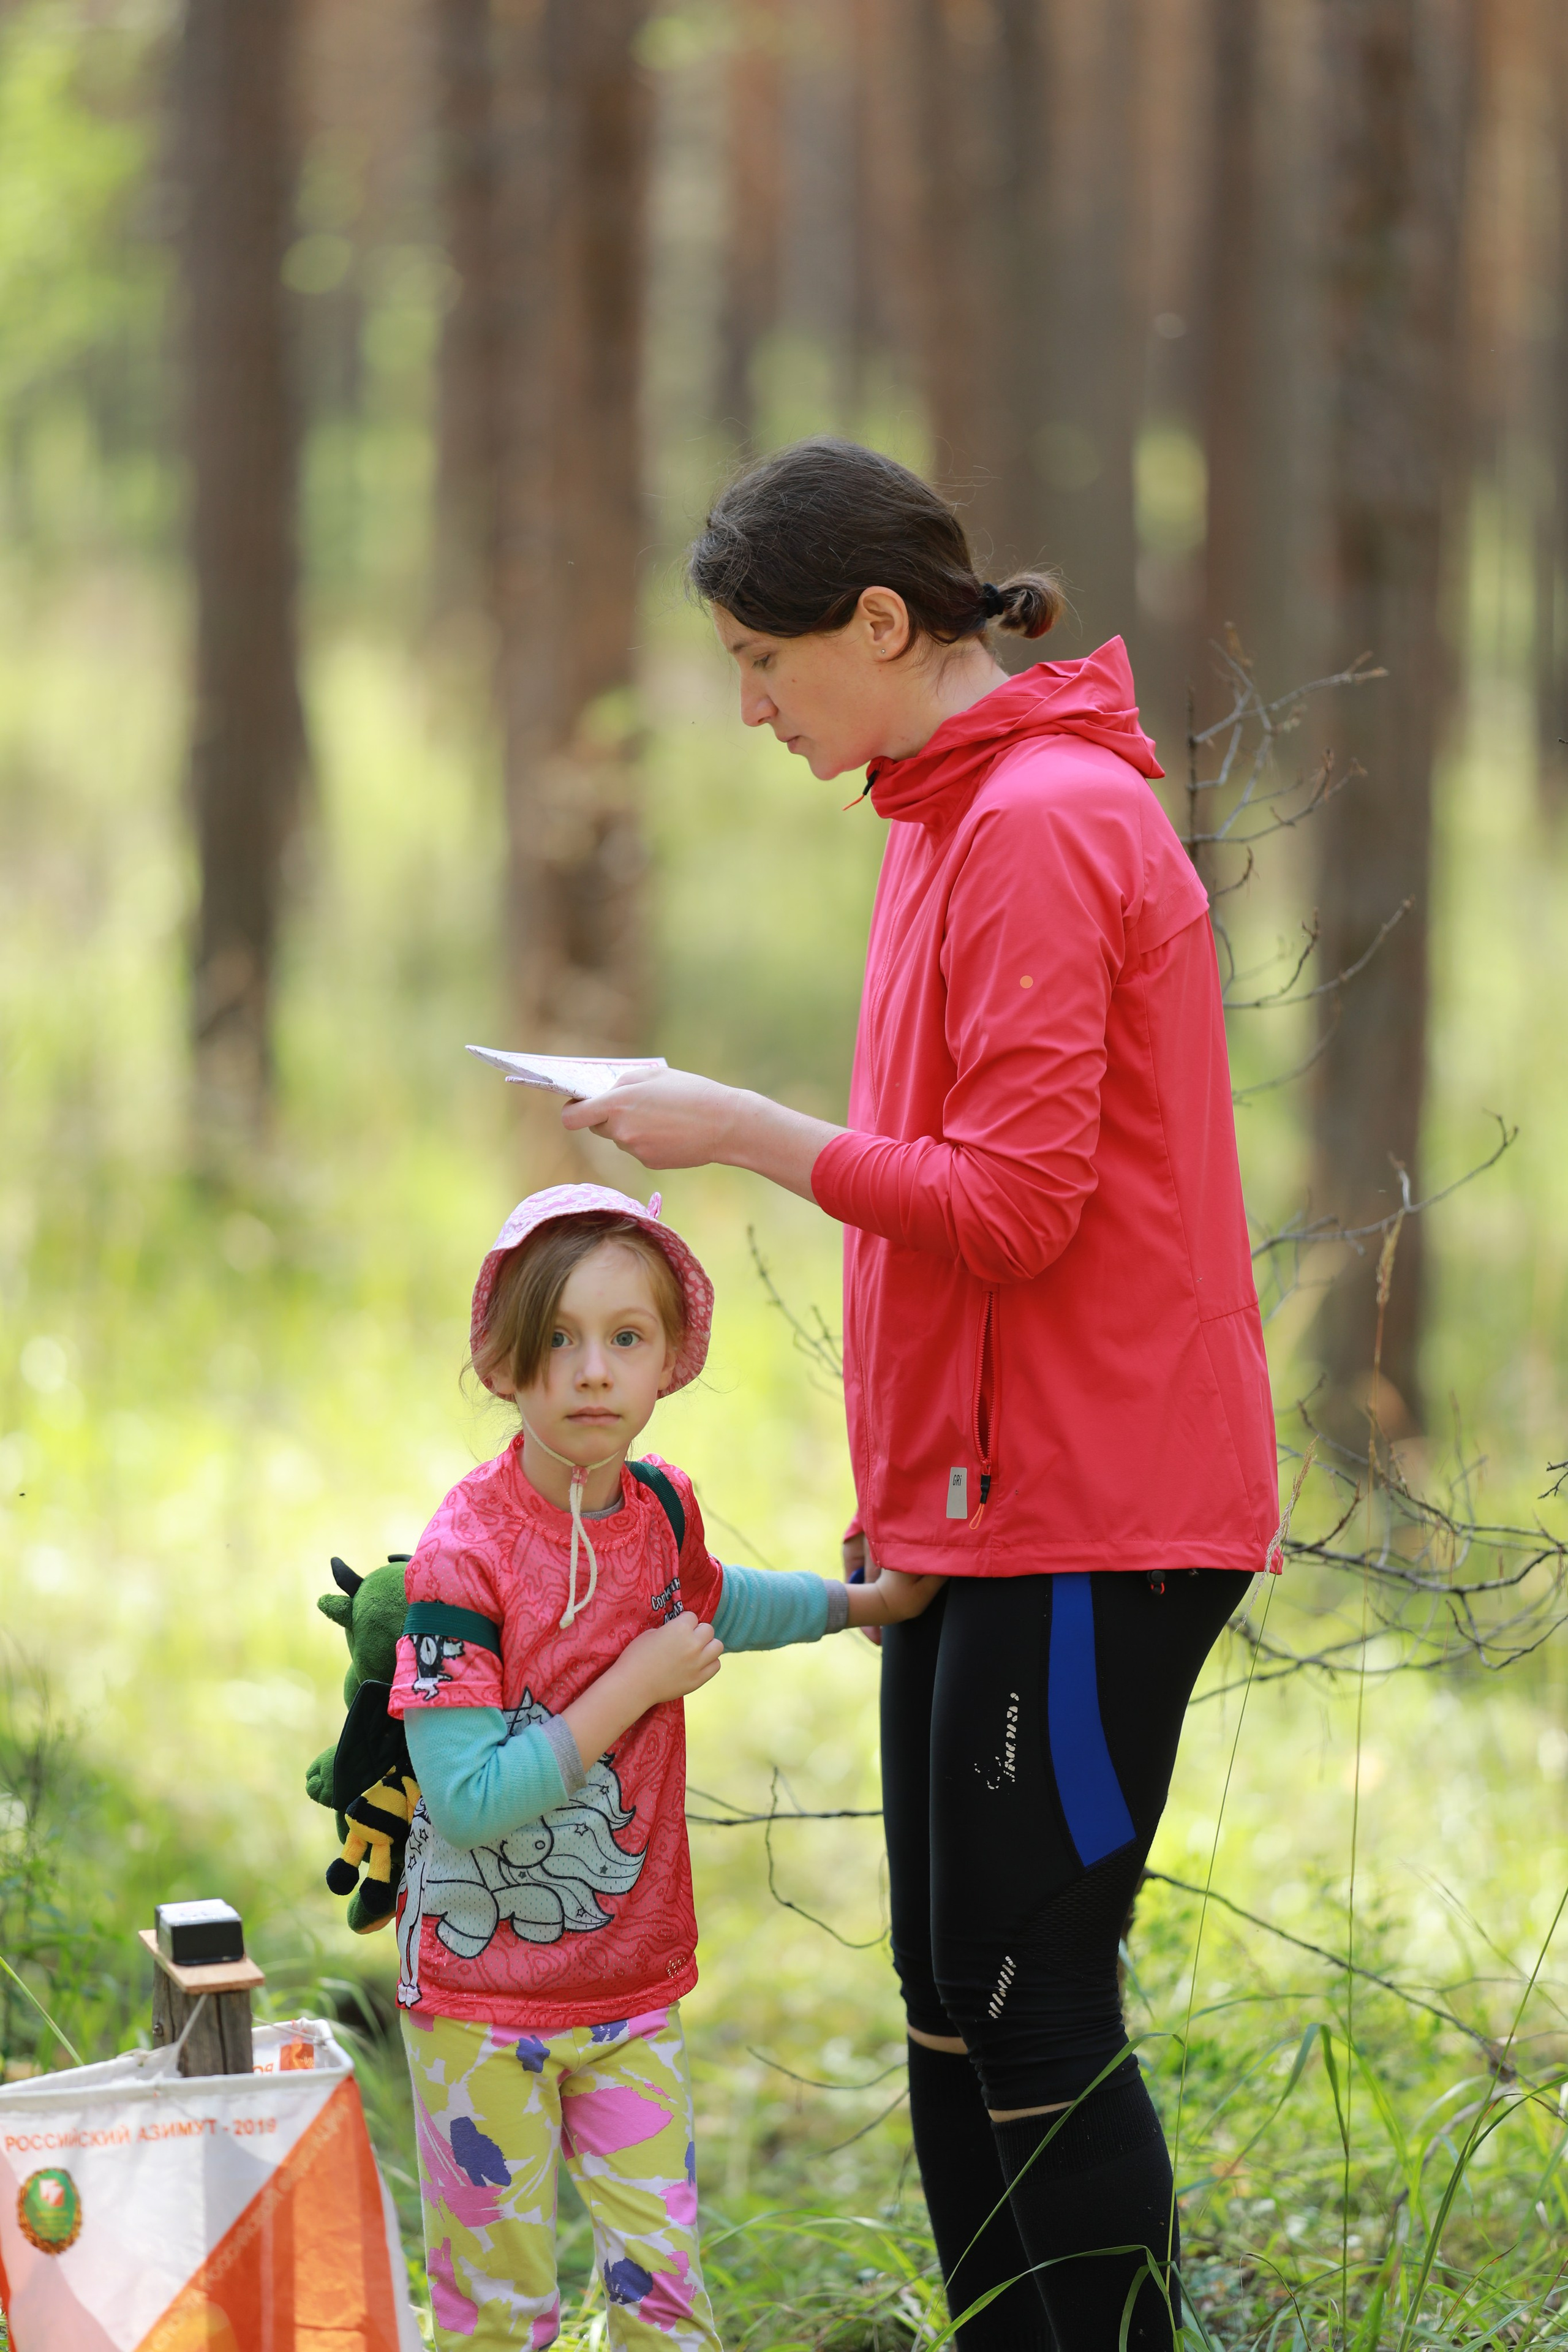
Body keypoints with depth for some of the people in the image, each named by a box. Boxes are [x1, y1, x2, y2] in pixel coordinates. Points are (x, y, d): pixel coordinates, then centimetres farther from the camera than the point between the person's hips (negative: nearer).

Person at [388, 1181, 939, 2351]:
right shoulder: (463, 1554, -20)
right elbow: (465, 1799, -26)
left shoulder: (661, 1508, 0)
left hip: (634, 1981, 5)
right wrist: (633, 1689, -21)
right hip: (482, 1993, -5)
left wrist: (866, 1602, 26)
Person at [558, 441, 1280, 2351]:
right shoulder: (961, 816, 16)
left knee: (1035, 2011, -8)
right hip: (979, 1513, 10)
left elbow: (1013, 1206, -21)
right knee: (955, 2008, 12)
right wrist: (902, 1495, 18)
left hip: (1081, 1527, -10)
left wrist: (745, 1132, -12)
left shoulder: (1040, 831, -15)